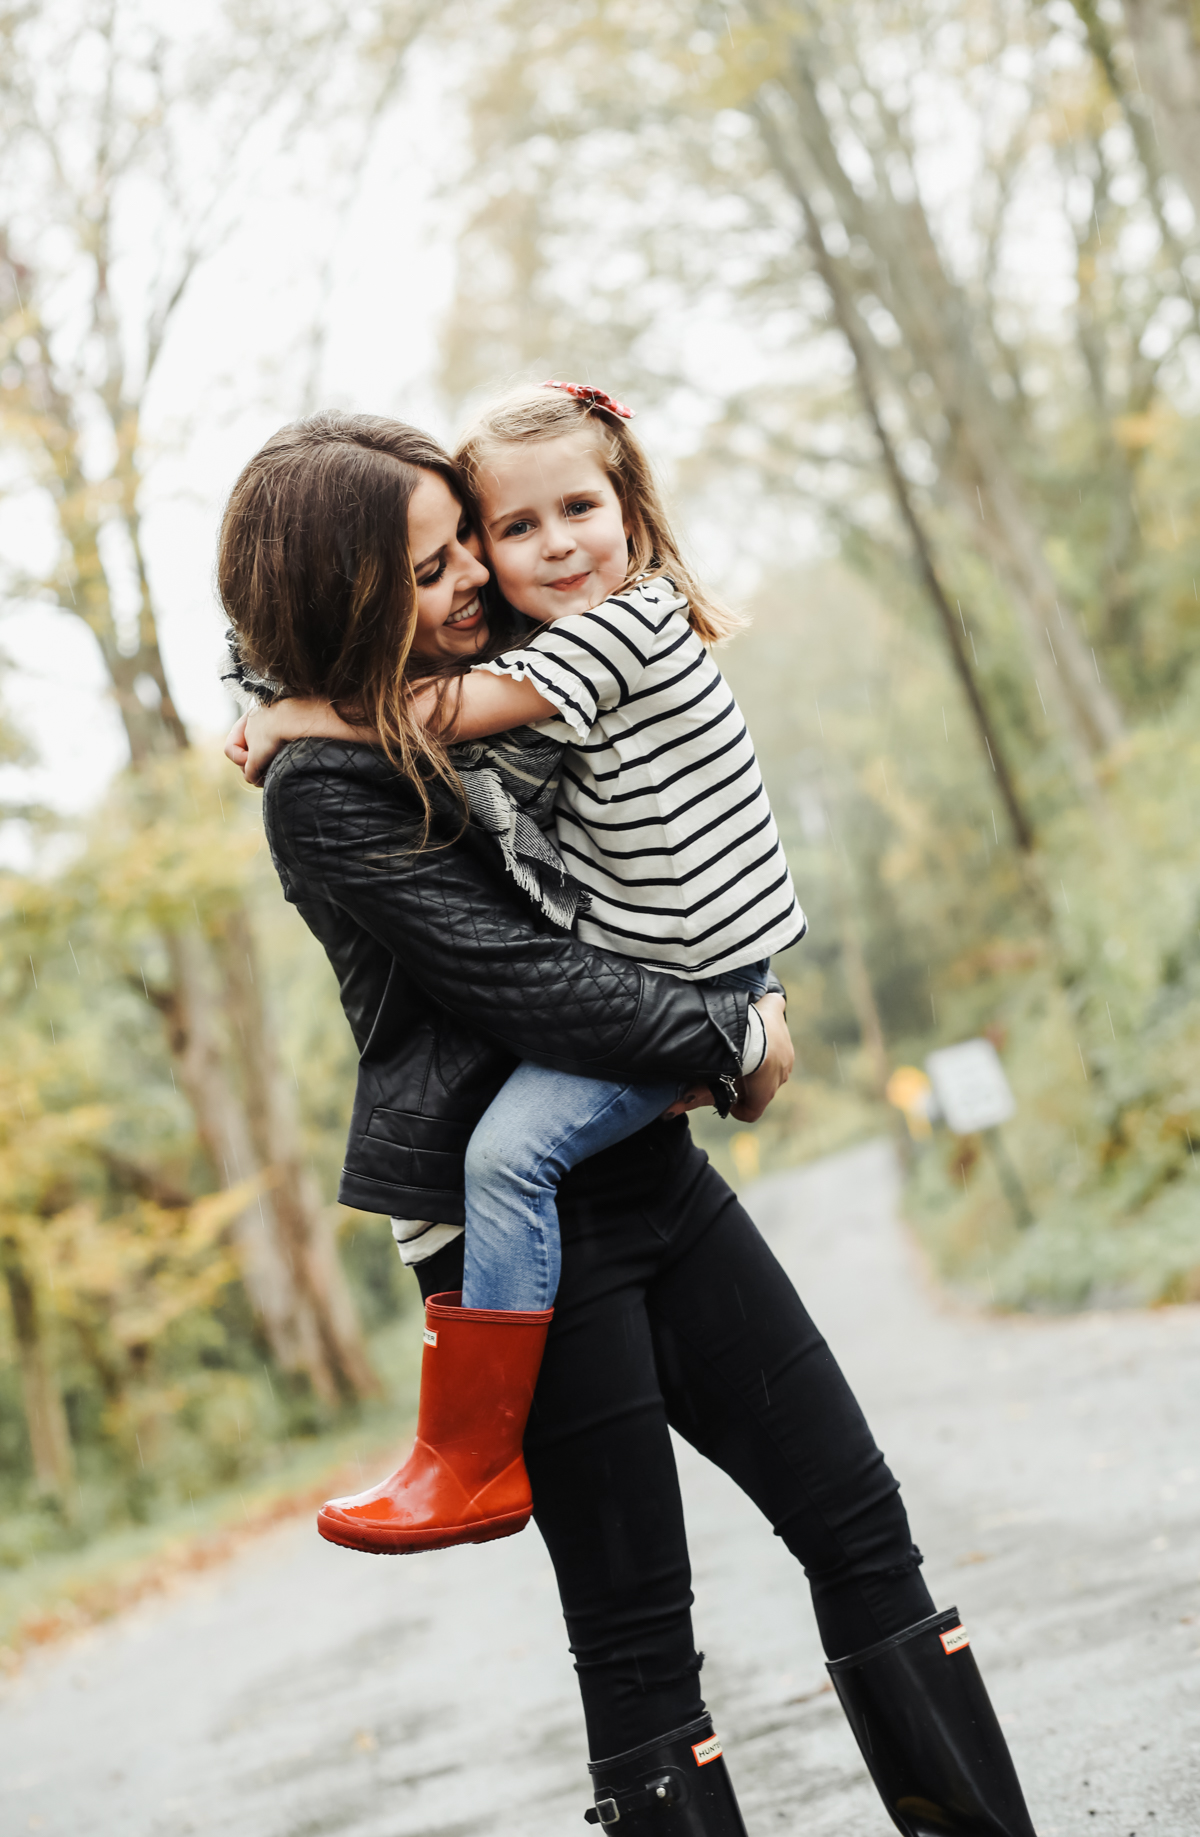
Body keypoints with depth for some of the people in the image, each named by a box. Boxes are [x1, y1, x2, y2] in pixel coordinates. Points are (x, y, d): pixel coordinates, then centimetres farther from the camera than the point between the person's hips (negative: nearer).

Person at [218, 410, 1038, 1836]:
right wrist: (731, 1038, -9)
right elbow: (514, 979, -18)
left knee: (858, 1520, 7)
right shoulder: (322, 789, -13)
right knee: (637, 1635, -1)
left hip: (652, 1170, 7)